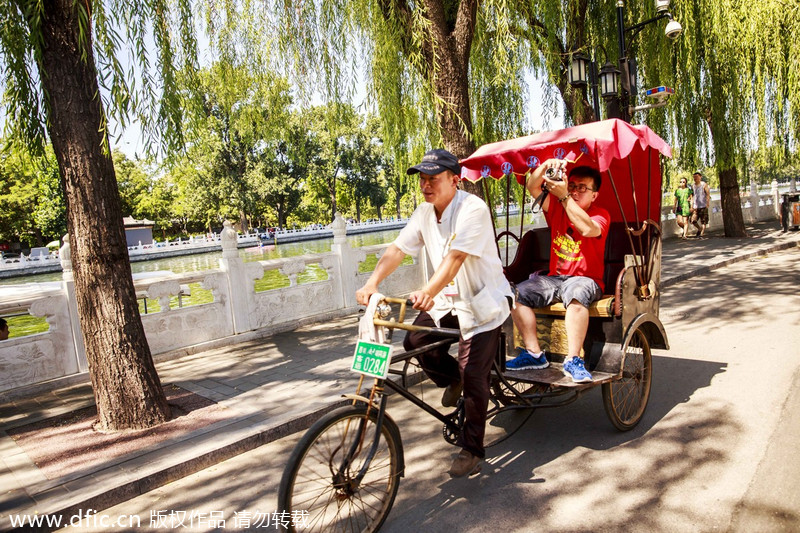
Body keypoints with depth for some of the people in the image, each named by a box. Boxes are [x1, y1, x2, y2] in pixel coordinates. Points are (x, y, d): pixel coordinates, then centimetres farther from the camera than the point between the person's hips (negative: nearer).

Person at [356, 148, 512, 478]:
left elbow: (455, 257, -35)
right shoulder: (424, 213, 1)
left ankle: (472, 450, 10)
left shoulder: (473, 209, -22)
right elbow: (397, 249, -6)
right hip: (449, 300, 7)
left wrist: (428, 292, -48)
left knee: (473, 377, -8)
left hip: (482, 302, -7)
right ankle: (451, 378, 20)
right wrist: (372, 283, -21)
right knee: (415, 340, -11)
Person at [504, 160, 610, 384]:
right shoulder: (557, 207, 10)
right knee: (517, 292, -18)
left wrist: (564, 196, -28)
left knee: (576, 292, -40)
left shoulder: (600, 215, -3)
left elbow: (587, 229, -26)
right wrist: (546, 165, -21)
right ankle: (534, 353, -13)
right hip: (554, 278, 5)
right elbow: (532, 187, -2)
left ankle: (572, 359, -33)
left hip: (585, 279, -5)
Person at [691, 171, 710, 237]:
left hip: (703, 205, -4)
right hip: (695, 206, 4)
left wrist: (707, 203, -13)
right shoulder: (693, 186, 13)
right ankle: (699, 229, 21)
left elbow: (708, 194, -4)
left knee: (703, 220, -2)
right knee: (693, 220, -3)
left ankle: (702, 232, 4)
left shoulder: (704, 184, 0)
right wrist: (691, 206, 10)